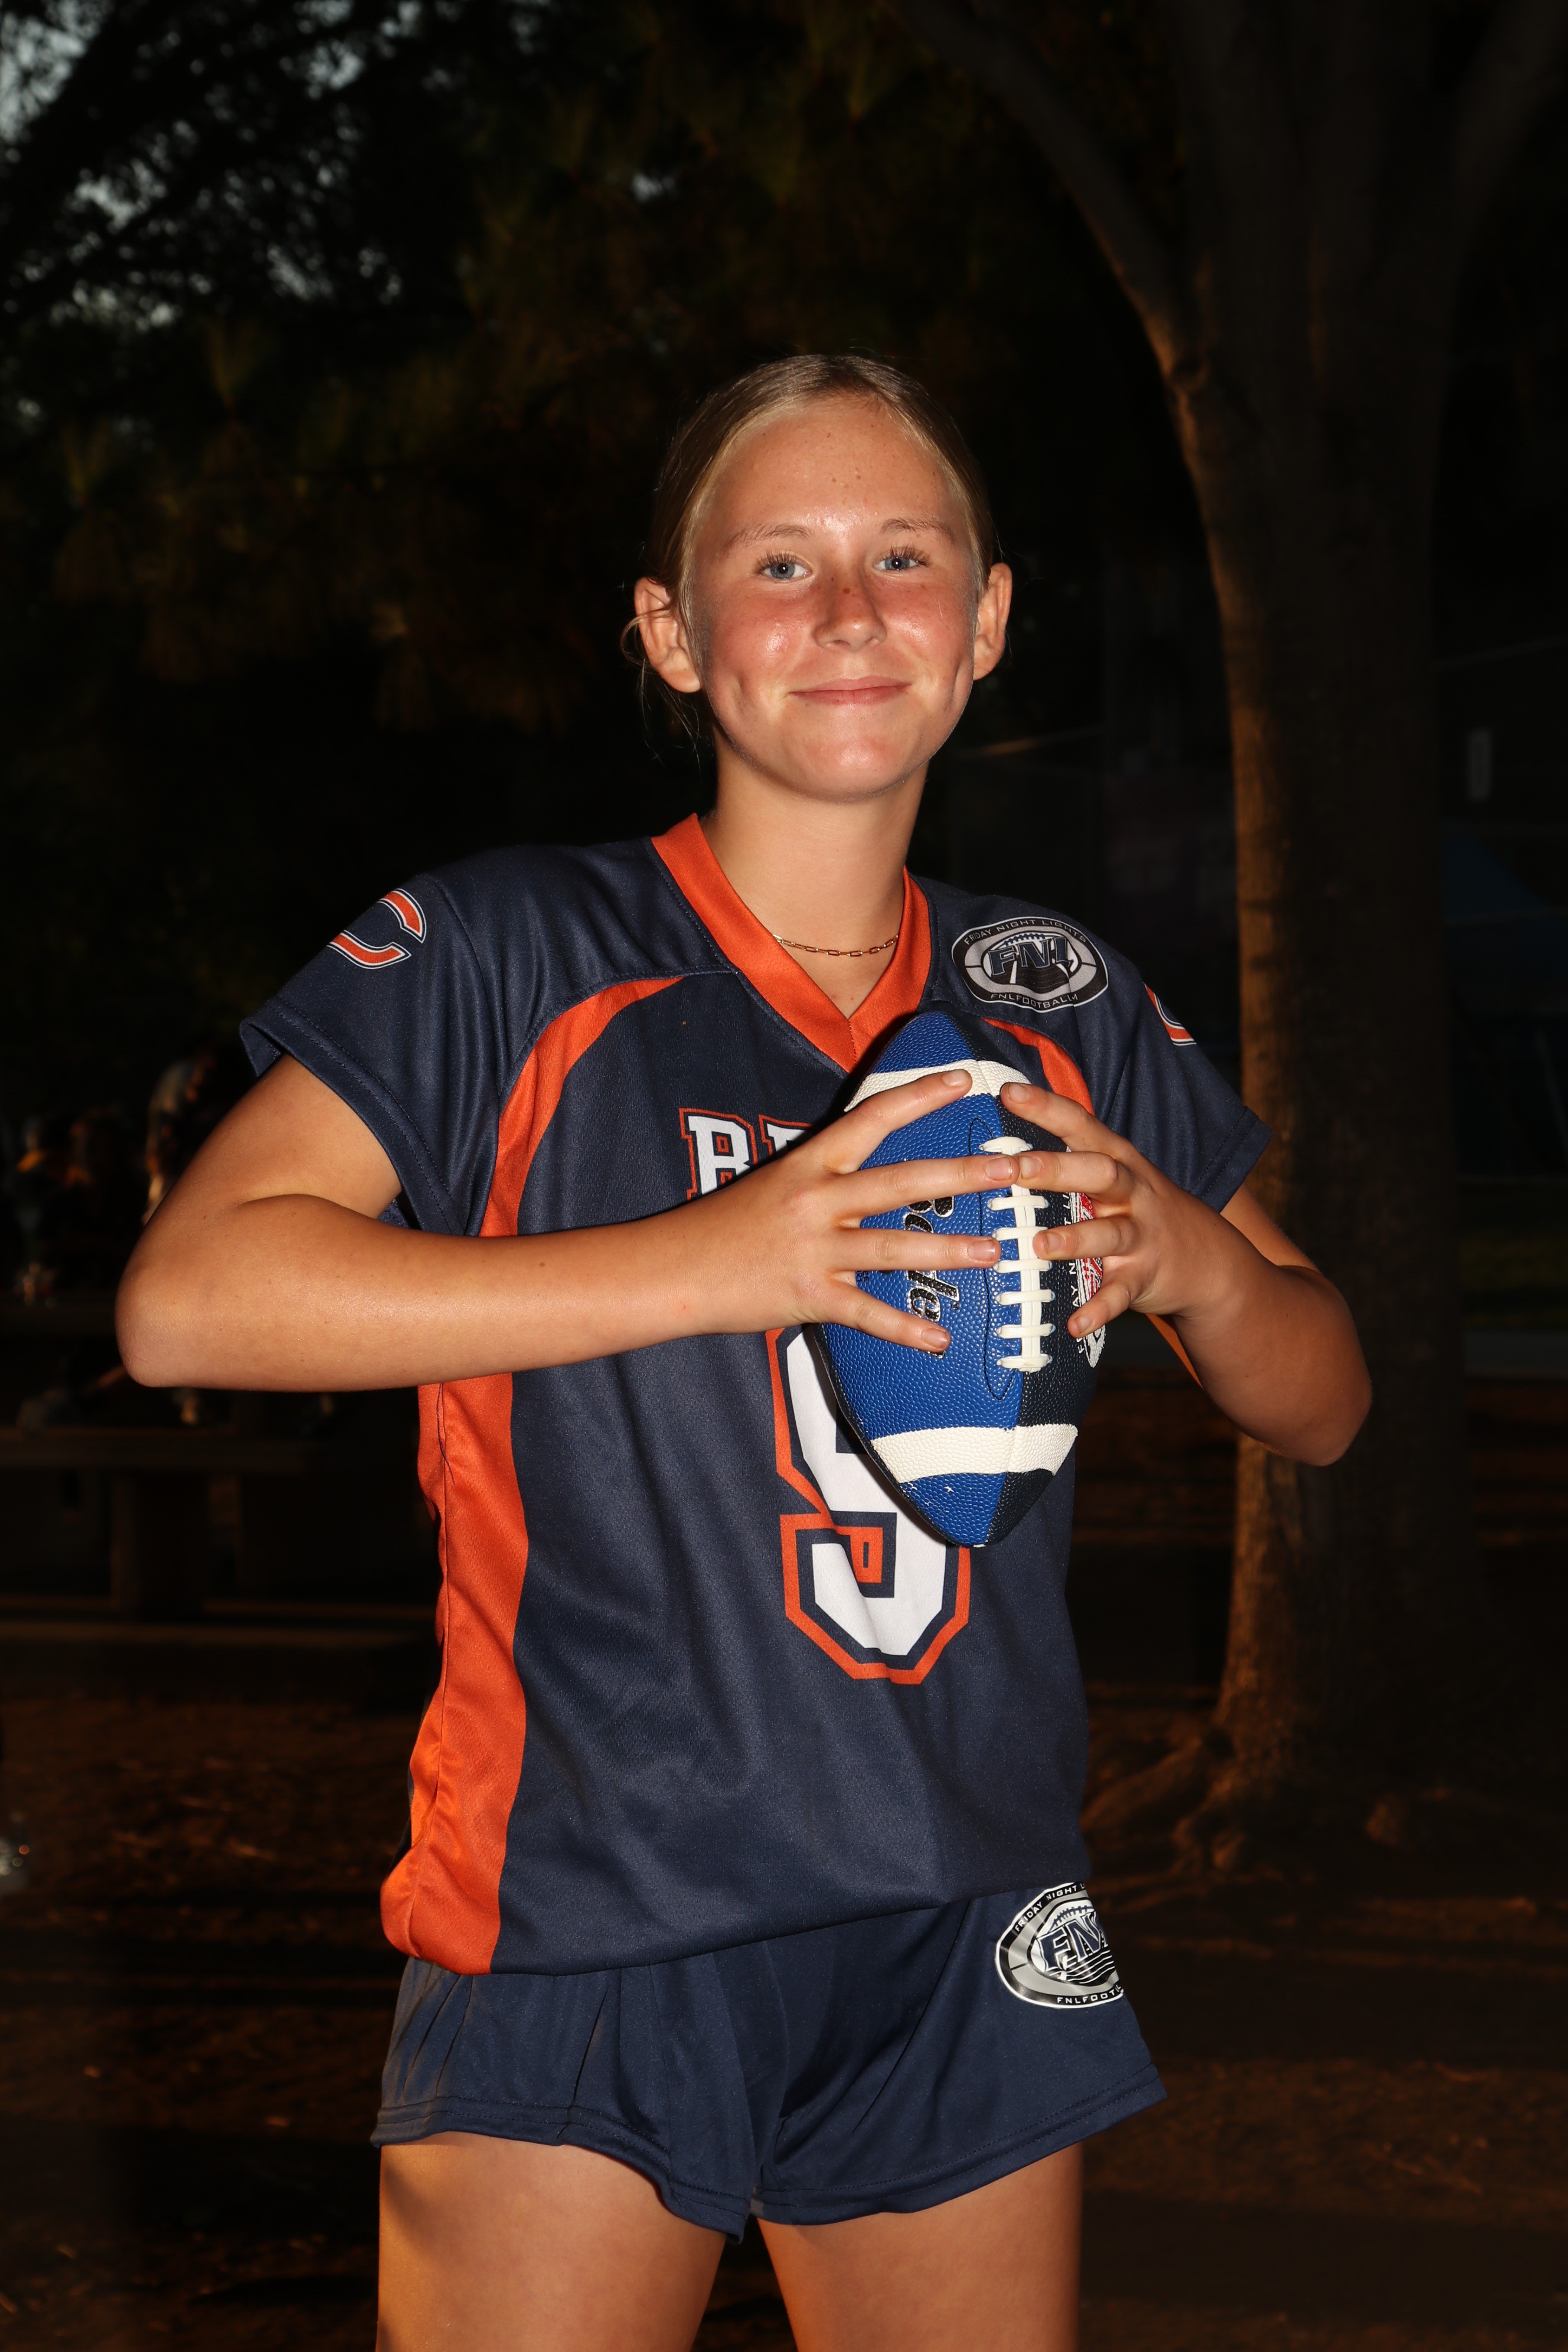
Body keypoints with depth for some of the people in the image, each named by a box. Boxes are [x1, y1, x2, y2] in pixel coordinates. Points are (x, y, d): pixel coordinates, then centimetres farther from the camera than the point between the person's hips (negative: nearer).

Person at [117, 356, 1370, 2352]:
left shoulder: (1058, 1010, 9)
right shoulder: (511, 964, -5)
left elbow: (1318, 1406, 16)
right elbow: (187, 1296, -17)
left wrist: (1190, 1260, -8)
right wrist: (705, 1265, -23)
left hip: (969, 1960, 4)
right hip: (583, 1941, -4)